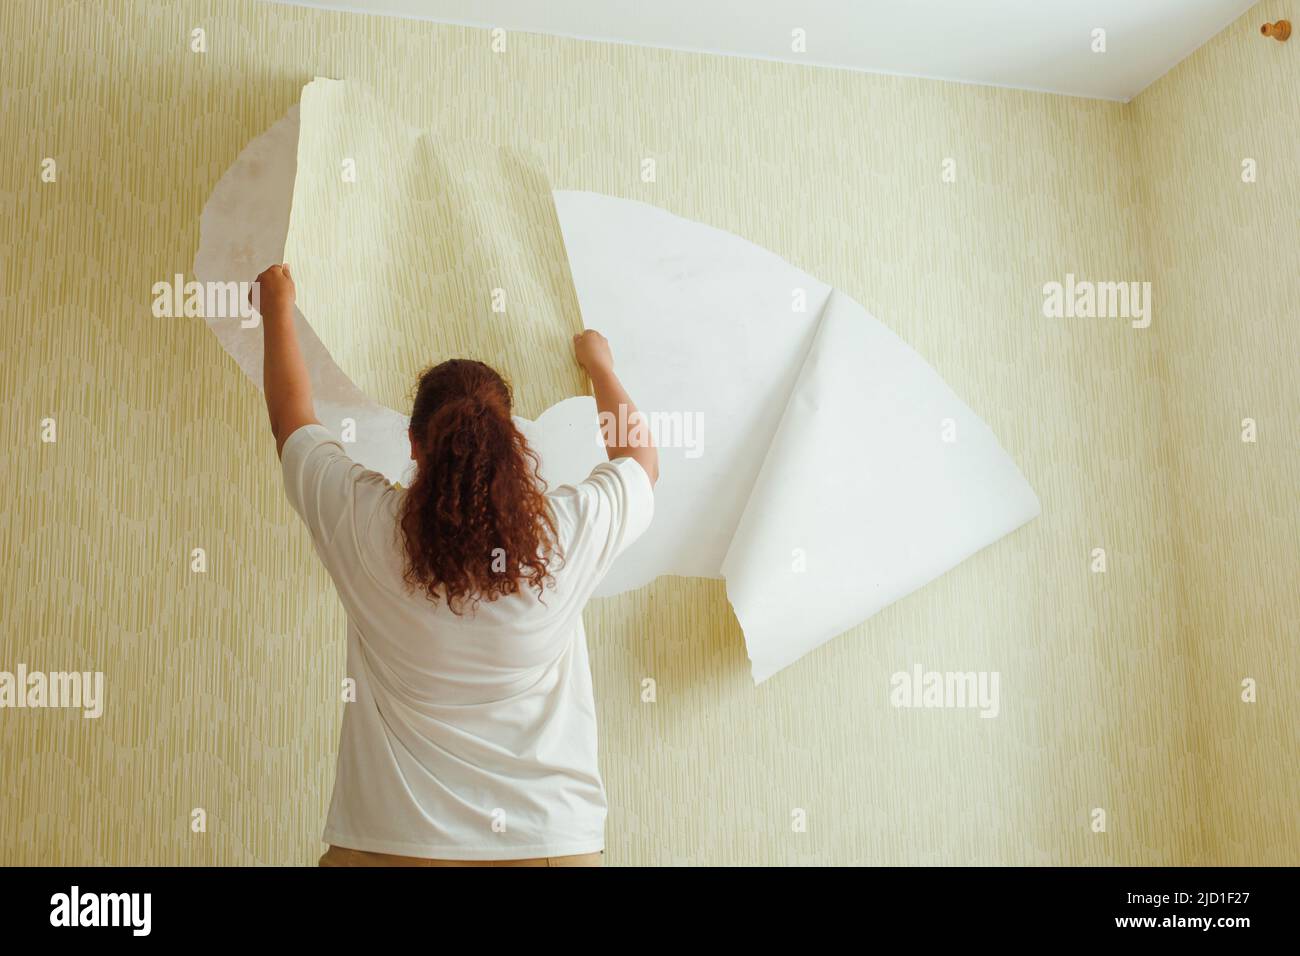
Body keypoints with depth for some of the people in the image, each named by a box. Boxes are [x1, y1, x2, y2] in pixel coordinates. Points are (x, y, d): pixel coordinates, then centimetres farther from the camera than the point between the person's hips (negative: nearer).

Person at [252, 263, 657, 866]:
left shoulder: (365, 526, -11)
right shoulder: (568, 533, -11)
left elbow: (292, 418, 8)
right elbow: (641, 459, 12)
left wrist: (277, 307, 24)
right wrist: (599, 364, 28)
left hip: (388, 841, 0)